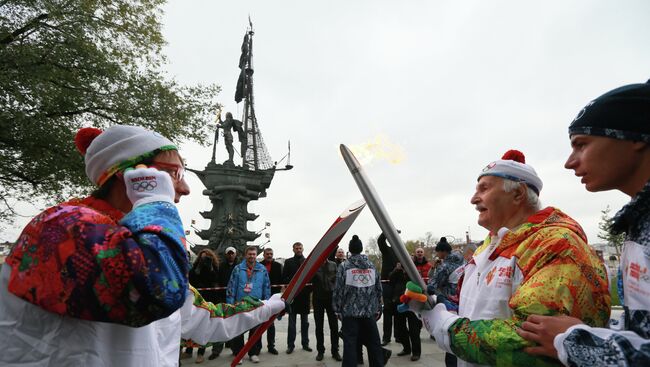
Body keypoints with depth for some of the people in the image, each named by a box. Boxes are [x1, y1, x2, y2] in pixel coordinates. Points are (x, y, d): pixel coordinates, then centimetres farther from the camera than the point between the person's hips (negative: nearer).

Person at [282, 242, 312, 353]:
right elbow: (284, 278, 1)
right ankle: (290, 345, 10)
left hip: (305, 294, 1)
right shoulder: (288, 262, 6)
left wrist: (309, 289, -8)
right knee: (292, 322, 4)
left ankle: (305, 344, 18)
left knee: (305, 322, 10)